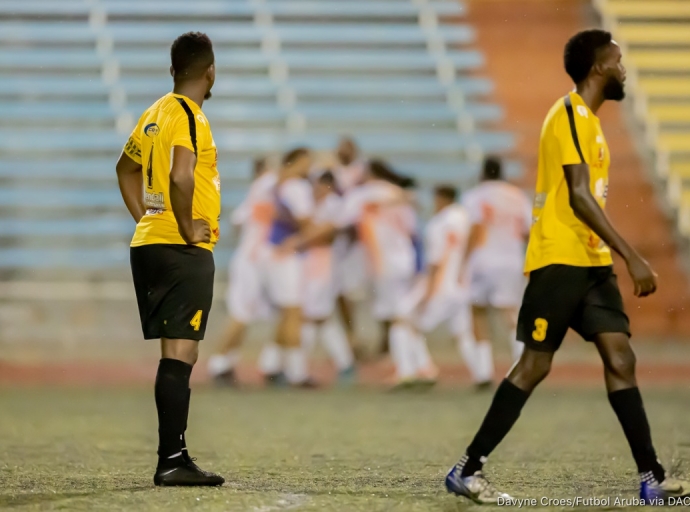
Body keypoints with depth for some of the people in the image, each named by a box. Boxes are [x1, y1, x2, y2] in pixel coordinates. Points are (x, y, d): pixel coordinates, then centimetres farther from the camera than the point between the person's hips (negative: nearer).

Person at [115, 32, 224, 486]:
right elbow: (181, 176, -29)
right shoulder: (189, 116, -13)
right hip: (184, 252, -9)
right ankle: (172, 460, -11)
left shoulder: (156, 113, 15)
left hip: (148, 242, 9)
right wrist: (188, 227, -16)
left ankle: (173, 458, 14)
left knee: (176, 354, 12)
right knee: (180, 354, -9)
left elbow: (126, 168, 29)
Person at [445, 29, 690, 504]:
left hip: (591, 262, 9)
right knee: (535, 365, -6)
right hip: (560, 260, -9)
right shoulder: (572, 114, -12)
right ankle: (467, 470, 2)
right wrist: (633, 258, -24)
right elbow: (579, 196, -21)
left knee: (620, 357, 1)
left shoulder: (587, 118, 18)